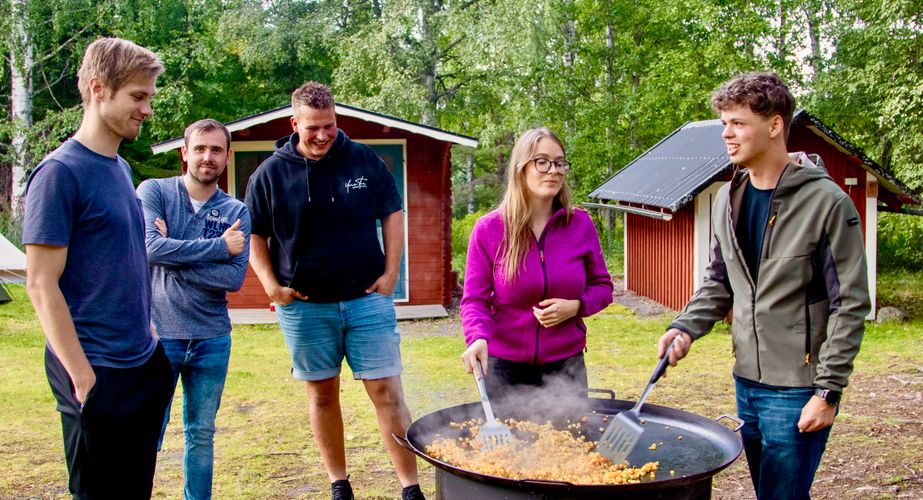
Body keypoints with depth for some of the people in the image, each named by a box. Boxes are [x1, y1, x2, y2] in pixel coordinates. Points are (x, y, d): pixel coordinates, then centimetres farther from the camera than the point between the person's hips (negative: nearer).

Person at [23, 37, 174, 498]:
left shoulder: (121, 168, 11)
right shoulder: (61, 172, -14)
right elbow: (41, 286, -16)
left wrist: (148, 337, 14)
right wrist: (83, 377, -18)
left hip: (143, 366, 8)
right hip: (98, 374, -8)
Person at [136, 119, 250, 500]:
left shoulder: (236, 213, 4)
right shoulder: (153, 191, -2)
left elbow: (235, 278, -9)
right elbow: (150, 247, -19)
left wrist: (174, 256, -14)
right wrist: (219, 246, -14)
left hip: (212, 338, 3)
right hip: (158, 333, -3)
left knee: (201, 434, 14)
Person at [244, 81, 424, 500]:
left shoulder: (364, 160, 0)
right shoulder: (269, 174, 0)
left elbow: (392, 212, 8)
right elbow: (254, 234, 9)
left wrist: (391, 272, 1)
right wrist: (272, 285, -3)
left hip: (367, 299, -1)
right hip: (304, 305, 1)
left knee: (387, 392, -2)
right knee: (322, 395, 11)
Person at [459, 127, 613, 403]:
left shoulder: (581, 224, -2)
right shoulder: (488, 229, -7)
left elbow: (602, 286, 8)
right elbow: (475, 300, -7)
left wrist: (575, 306, -13)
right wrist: (478, 338, -27)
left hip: (566, 366, 2)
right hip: (504, 368, -1)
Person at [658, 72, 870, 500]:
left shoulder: (826, 202, -13)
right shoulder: (728, 199, 6)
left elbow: (850, 305, -12)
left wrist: (829, 390, -13)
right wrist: (686, 327, -1)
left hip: (798, 389, -6)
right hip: (747, 381, 7)